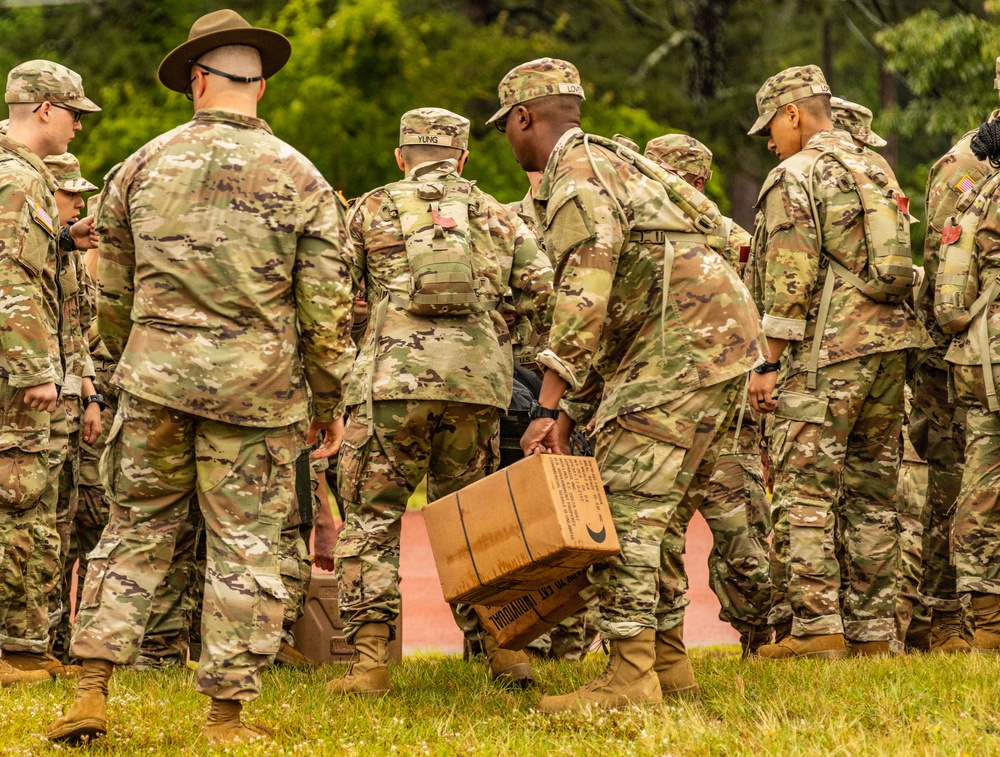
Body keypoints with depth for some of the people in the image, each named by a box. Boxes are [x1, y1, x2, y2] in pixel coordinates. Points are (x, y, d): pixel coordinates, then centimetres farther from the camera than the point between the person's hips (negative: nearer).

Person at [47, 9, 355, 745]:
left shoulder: (142, 167, 5)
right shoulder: (300, 179, -2)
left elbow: (112, 293, 13)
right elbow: (327, 308, -2)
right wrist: (329, 400, 9)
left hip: (156, 377, 2)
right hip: (256, 384, -2)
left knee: (137, 527, 11)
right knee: (245, 545, 4)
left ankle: (93, 689, 4)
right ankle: (228, 711, 6)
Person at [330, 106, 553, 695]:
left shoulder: (374, 209, 13)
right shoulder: (498, 216, 19)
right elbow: (546, 293, 9)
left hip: (395, 377, -3)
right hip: (478, 382, 3)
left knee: (373, 518, 4)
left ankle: (371, 662, -4)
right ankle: (503, 648, 10)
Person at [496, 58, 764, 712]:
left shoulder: (577, 176, -7)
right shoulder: (610, 164, 26)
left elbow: (583, 302, -18)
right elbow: (609, 316, 26)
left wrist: (551, 409, -17)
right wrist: (571, 416, 22)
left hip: (683, 344, -10)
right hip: (719, 344, 10)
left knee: (628, 507, -12)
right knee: (658, 513, 14)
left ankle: (630, 677, -15)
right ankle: (668, 665, 18)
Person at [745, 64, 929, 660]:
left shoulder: (795, 177, -6)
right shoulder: (876, 171, 19)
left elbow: (790, 283, -13)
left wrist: (769, 365, -9)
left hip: (828, 350, -8)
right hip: (891, 343, 8)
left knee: (805, 489, -6)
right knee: (873, 491, 9)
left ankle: (813, 627, -11)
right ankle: (873, 628, 9)